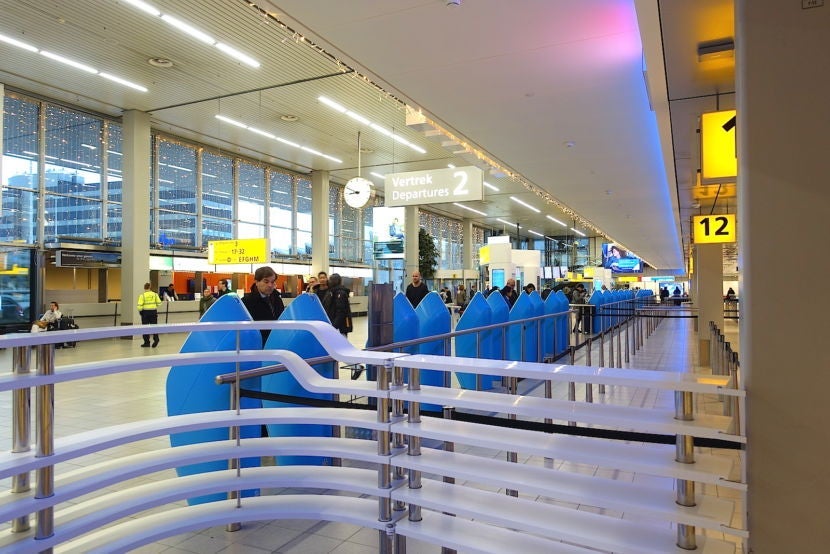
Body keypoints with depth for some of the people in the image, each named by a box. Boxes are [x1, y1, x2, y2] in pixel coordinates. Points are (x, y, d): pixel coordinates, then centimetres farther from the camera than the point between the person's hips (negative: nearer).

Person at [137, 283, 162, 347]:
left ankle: (147, 342, 11)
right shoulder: (154, 294, 1)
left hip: (145, 312, -2)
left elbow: (140, 306, -13)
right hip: (154, 311, 2)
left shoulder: (142, 295, -7)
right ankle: (156, 338, -8)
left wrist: (140, 311, 5)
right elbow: (159, 303, 2)